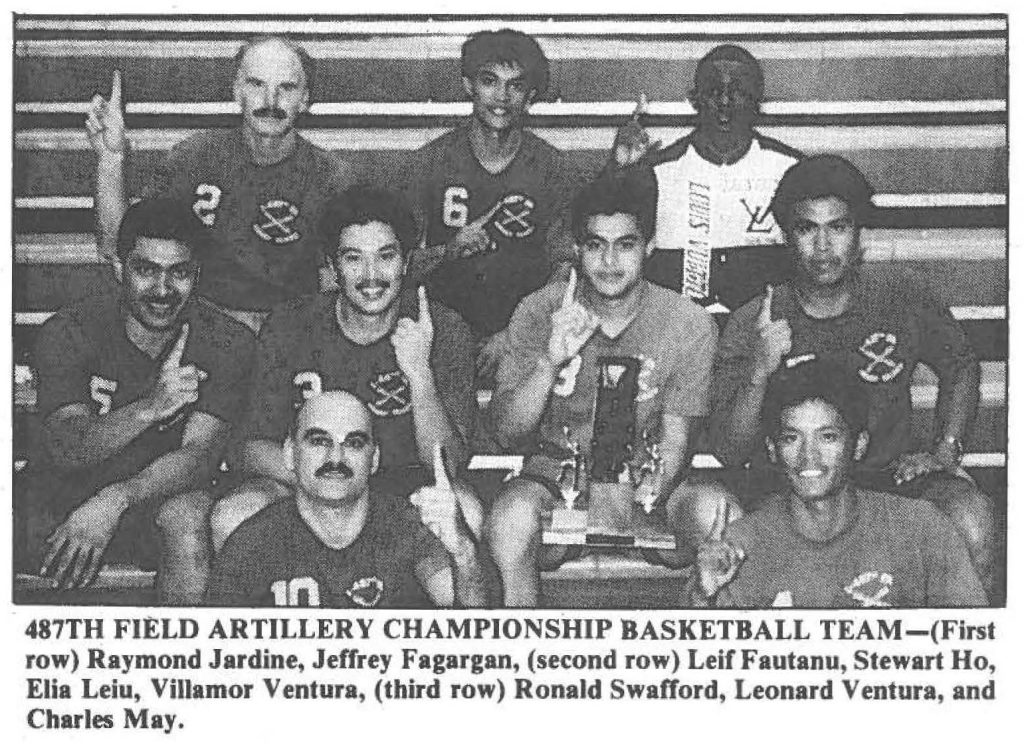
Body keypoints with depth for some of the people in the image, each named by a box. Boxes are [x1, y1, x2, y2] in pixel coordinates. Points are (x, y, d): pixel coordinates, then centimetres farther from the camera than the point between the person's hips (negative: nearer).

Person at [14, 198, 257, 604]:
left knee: (188, 514, -33)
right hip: (67, 492, 1)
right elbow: (67, 450, -21)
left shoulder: (227, 343, -8)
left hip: (163, 495, -1)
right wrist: (151, 407, -39)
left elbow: (199, 455, -18)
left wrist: (113, 501, -35)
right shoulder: (69, 332, -9)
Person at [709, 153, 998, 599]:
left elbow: (961, 367, 20)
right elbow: (730, 453, -9)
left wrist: (945, 450, 5)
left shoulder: (902, 301, 0)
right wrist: (759, 374, -25)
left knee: (971, 521, -28)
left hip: (889, 478, 1)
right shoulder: (750, 327, -5)